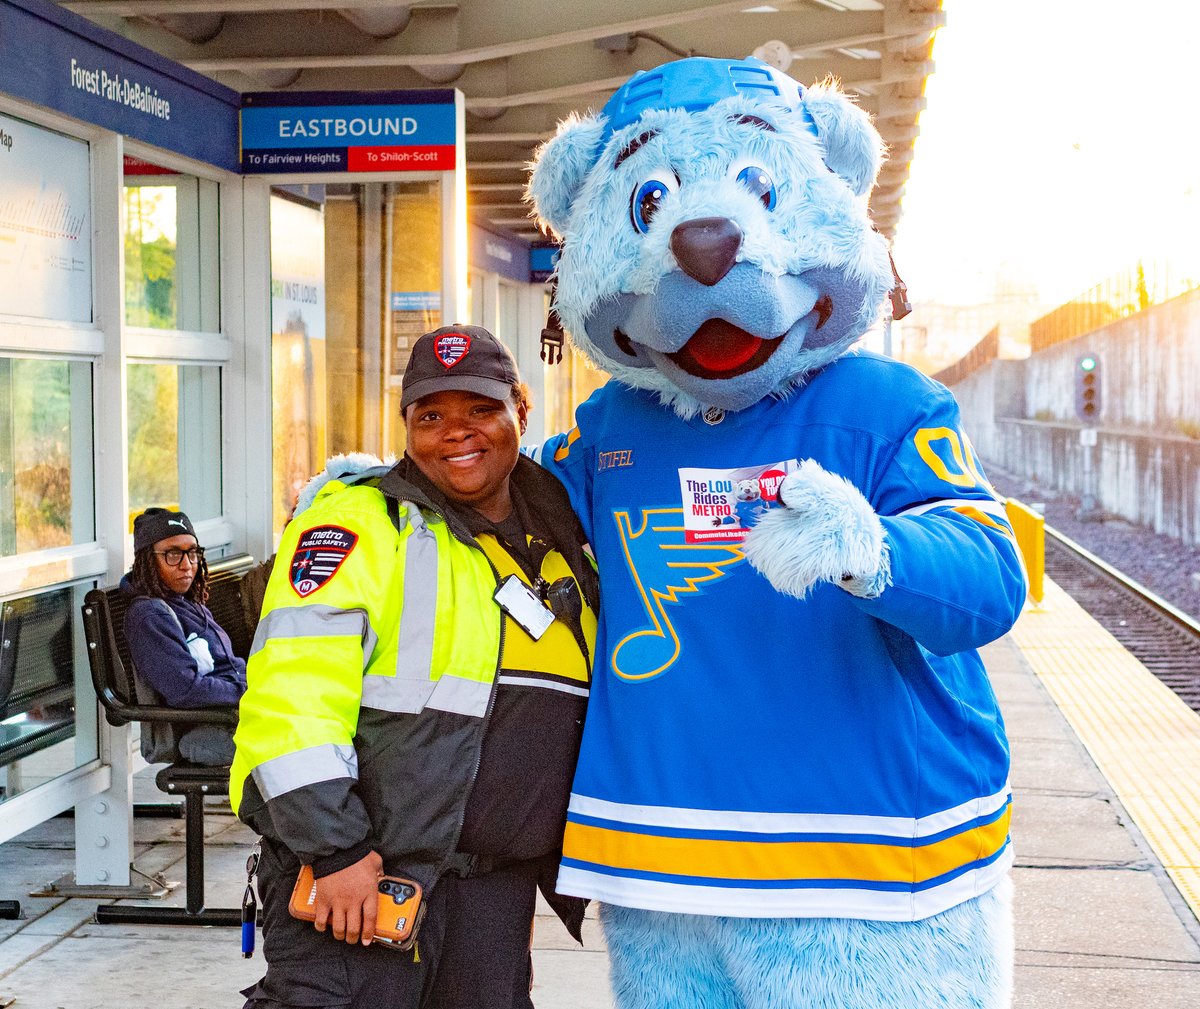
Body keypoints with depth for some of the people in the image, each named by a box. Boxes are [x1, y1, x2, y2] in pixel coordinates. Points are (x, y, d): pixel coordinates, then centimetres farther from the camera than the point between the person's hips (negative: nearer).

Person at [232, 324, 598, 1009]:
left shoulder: (564, 536, 13)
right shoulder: (358, 522, -8)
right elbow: (295, 691, -17)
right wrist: (334, 848, -21)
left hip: (497, 886, 6)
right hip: (358, 870, -6)